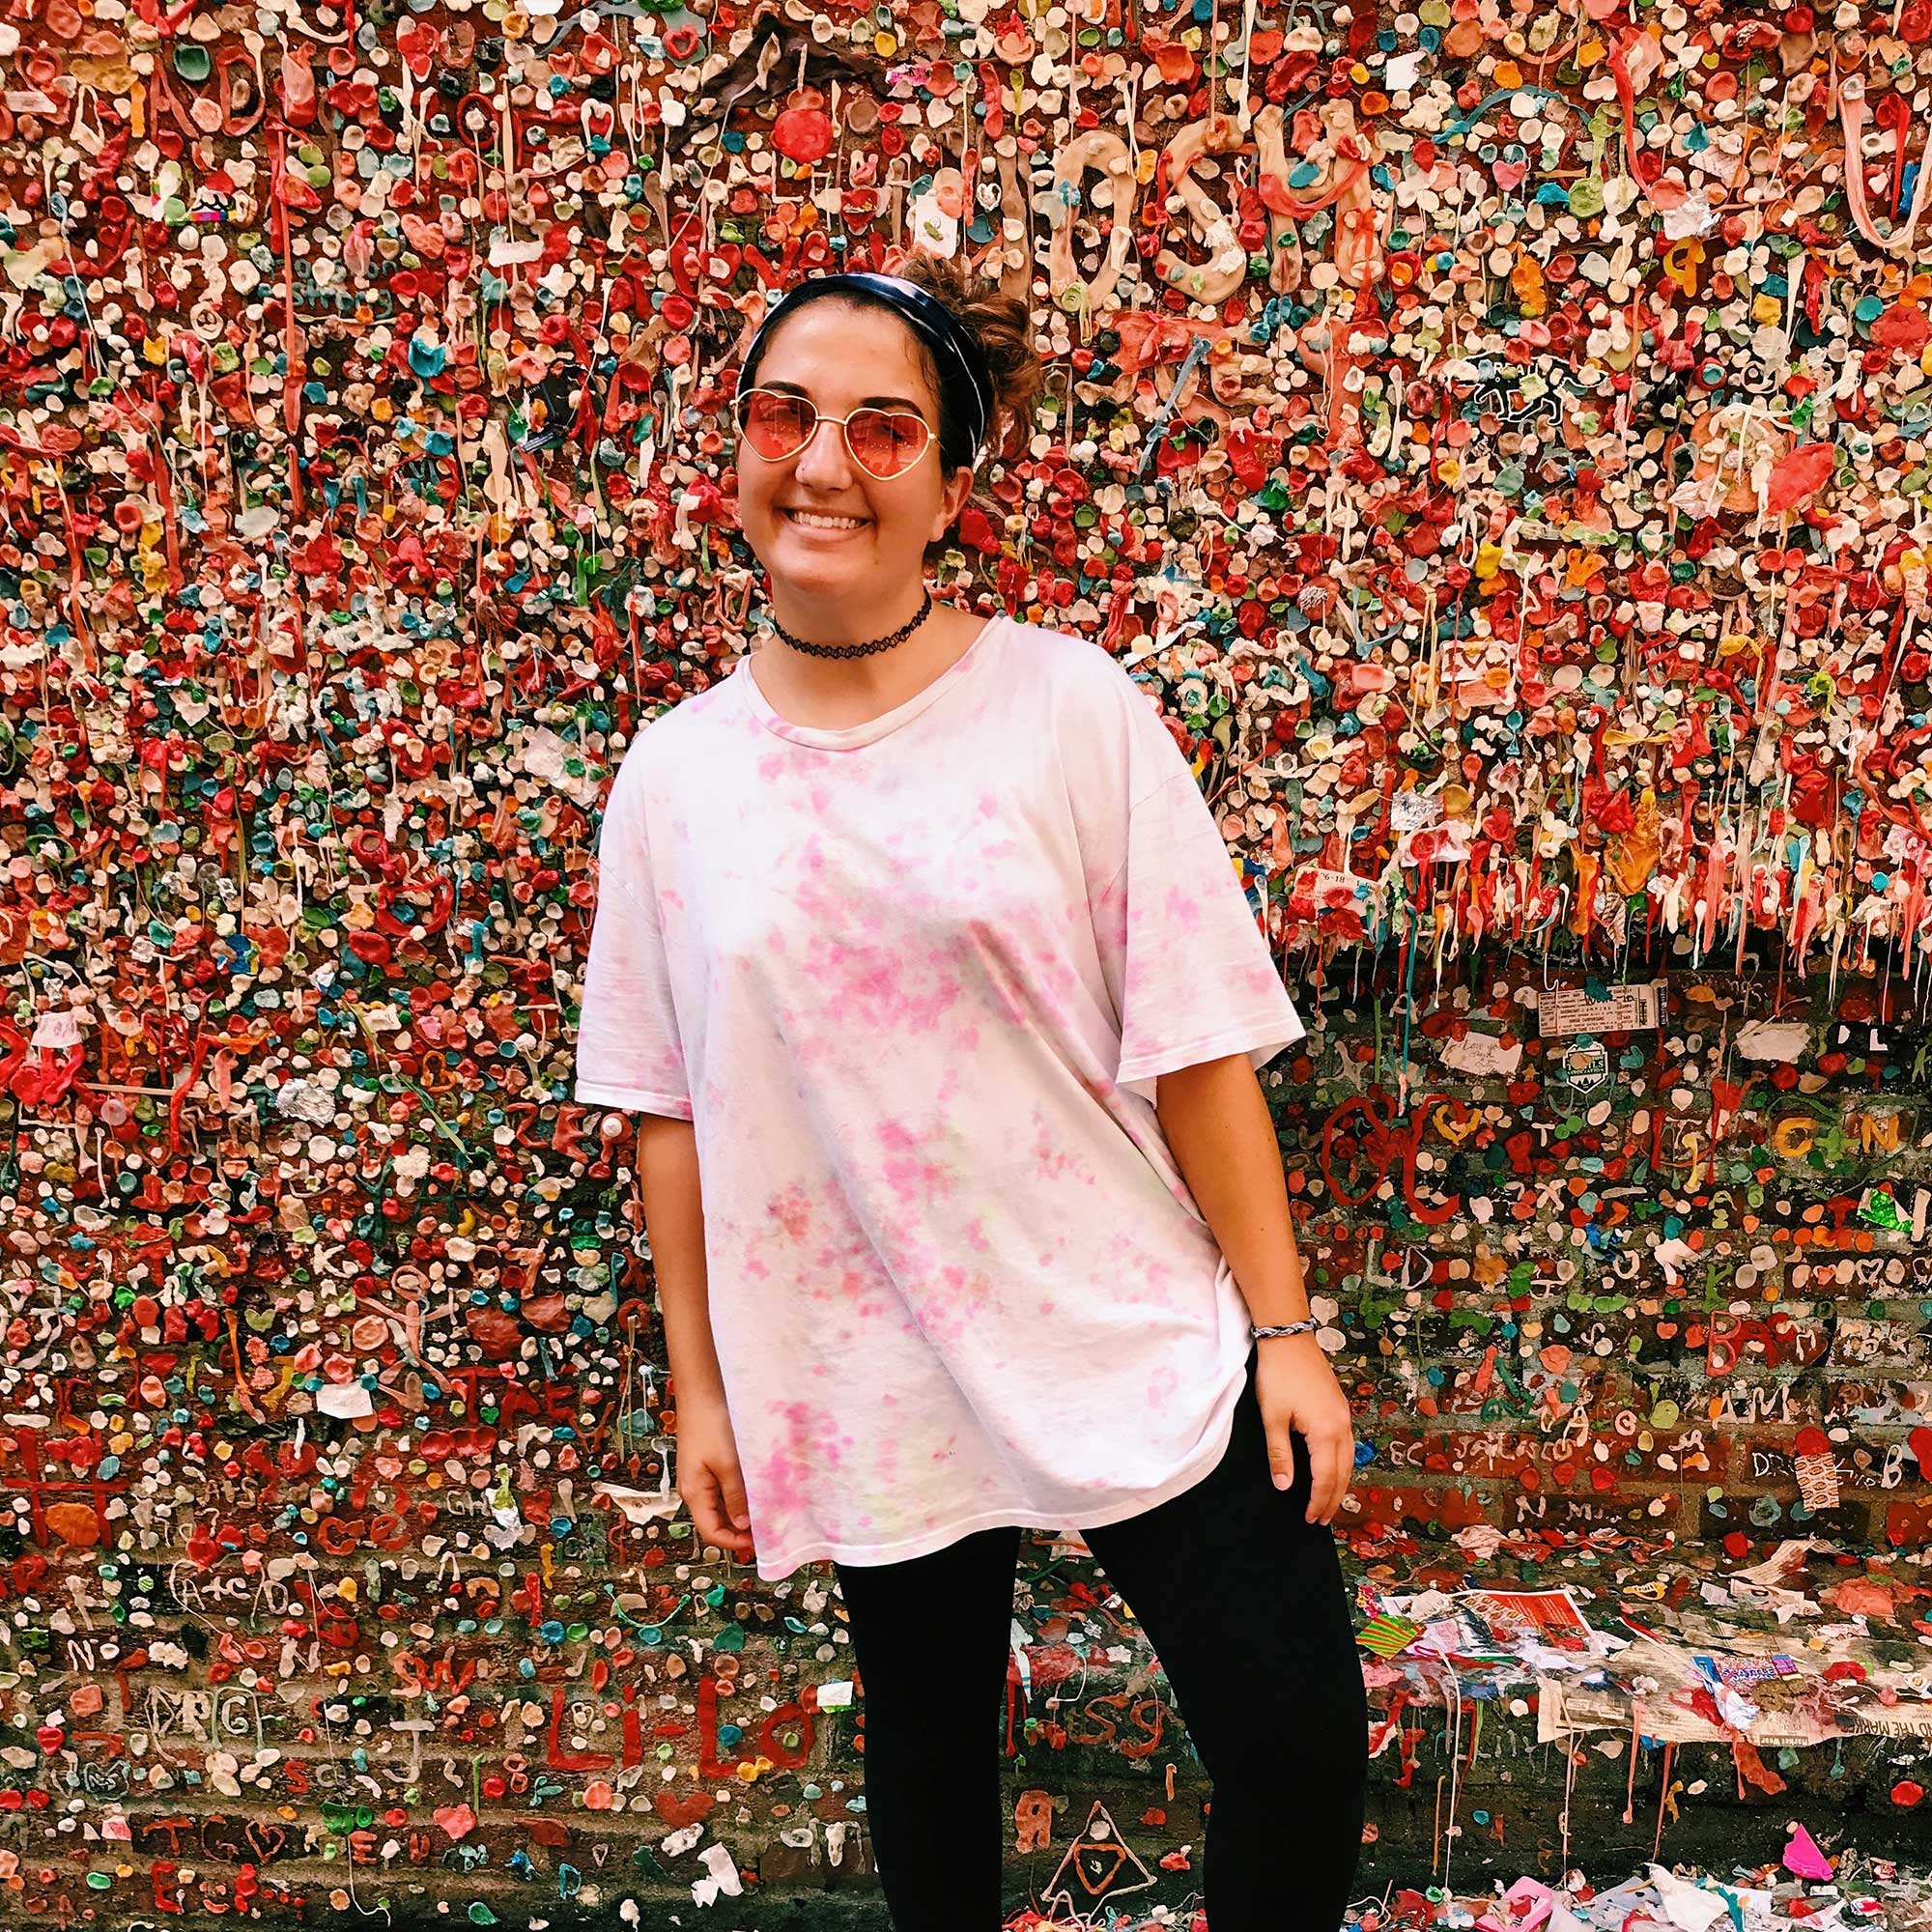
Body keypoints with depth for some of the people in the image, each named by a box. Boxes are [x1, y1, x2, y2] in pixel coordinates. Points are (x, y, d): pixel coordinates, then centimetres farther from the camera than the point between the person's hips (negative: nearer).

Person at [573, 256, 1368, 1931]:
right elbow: (668, 1110, 4)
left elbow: (1196, 1047, -7)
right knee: (930, 1755, 20)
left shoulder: (1074, 708, -8)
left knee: (1301, 1749, 0)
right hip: (862, 1388, 2)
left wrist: (1284, 1329, -7)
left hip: (1133, 1344, -2)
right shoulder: (677, 772, -1)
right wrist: (700, 1386, 6)